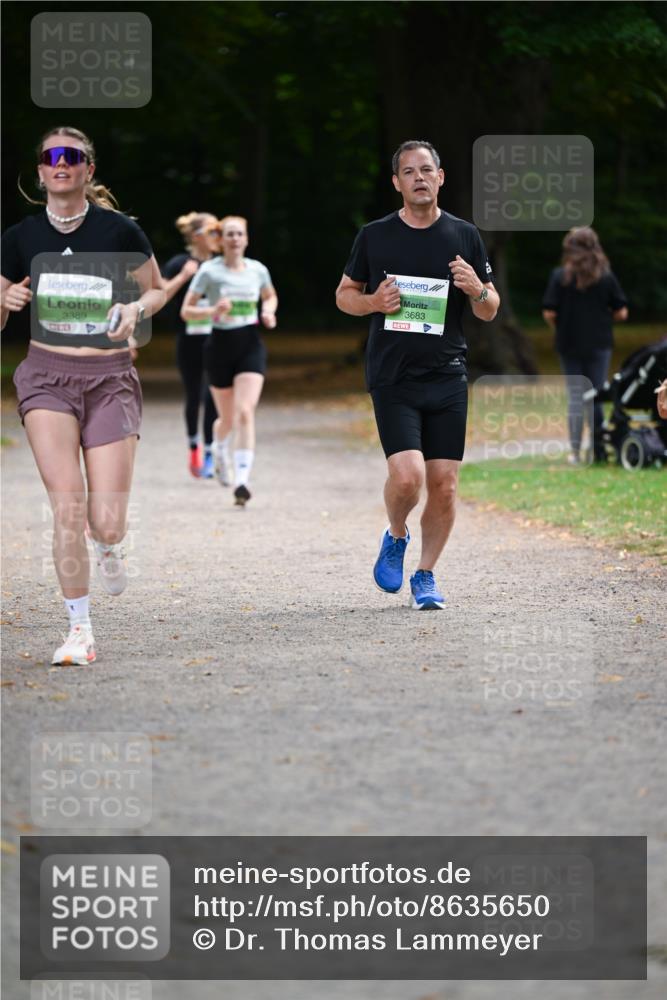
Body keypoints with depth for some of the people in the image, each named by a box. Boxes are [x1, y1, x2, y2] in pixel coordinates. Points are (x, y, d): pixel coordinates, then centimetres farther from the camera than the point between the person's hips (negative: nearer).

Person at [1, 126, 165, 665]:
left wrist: (136, 309, -10)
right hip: (47, 375, 1)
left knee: (106, 522, -7)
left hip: (110, 378, -1)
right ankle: (80, 629, -3)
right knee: (67, 504, -16)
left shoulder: (119, 231, -3)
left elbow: (158, 291, 11)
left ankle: (108, 549, 33)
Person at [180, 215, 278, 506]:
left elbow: (270, 296, 25)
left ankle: (241, 481, -19)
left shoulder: (257, 270, 4)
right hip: (221, 345, -1)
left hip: (251, 345, 1)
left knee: (245, 413, -17)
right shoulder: (209, 271, -5)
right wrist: (212, 311, -22)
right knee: (227, 419, 11)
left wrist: (269, 312, 3)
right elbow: (186, 311, -5)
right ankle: (220, 454, 46)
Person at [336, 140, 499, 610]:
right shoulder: (374, 235, 3)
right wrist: (372, 302, -8)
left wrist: (477, 289, -11)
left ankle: (425, 575, 17)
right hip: (392, 378, -2)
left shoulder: (464, 235, 6)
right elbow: (345, 294, 14)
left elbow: (490, 310, 12)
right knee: (407, 475, -17)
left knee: (444, 484, -1)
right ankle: (396, 537, 14)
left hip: (448, 377, 2)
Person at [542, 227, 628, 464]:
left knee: (575, 397, 7)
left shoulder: (559, 276, -7)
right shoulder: (606, 276, -5)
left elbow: (549, 313, -10)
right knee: (596, 397, 6)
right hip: (599, 344, 0)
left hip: (569, 344, 0)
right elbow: (621, 313, -3)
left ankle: (575, 451, 5)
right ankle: (599, 450, 4)